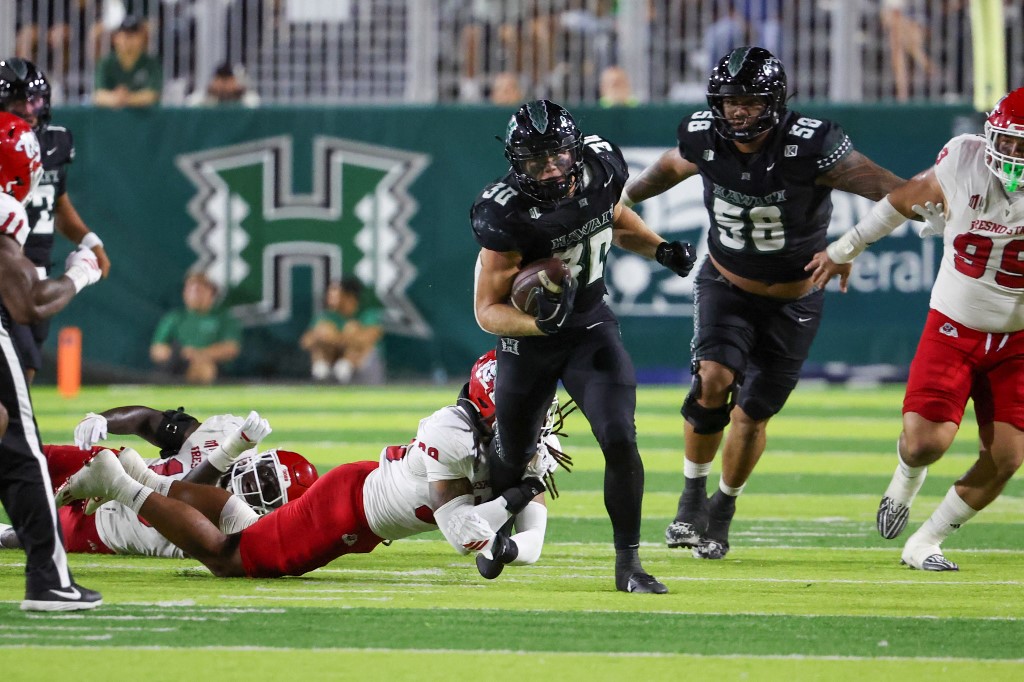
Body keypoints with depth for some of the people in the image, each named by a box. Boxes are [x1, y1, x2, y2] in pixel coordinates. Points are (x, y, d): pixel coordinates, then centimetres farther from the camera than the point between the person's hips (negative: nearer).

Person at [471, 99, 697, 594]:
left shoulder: (600, 167, -13)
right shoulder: (506, 214, -29)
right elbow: (487, 311, -23)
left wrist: (659, 248, -3)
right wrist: (538, 323, -41)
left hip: (590, 327, 3)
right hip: (527, 333, -3)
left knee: (620, 441, -16)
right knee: (513, 463, 13)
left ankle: (628, 563, -6)